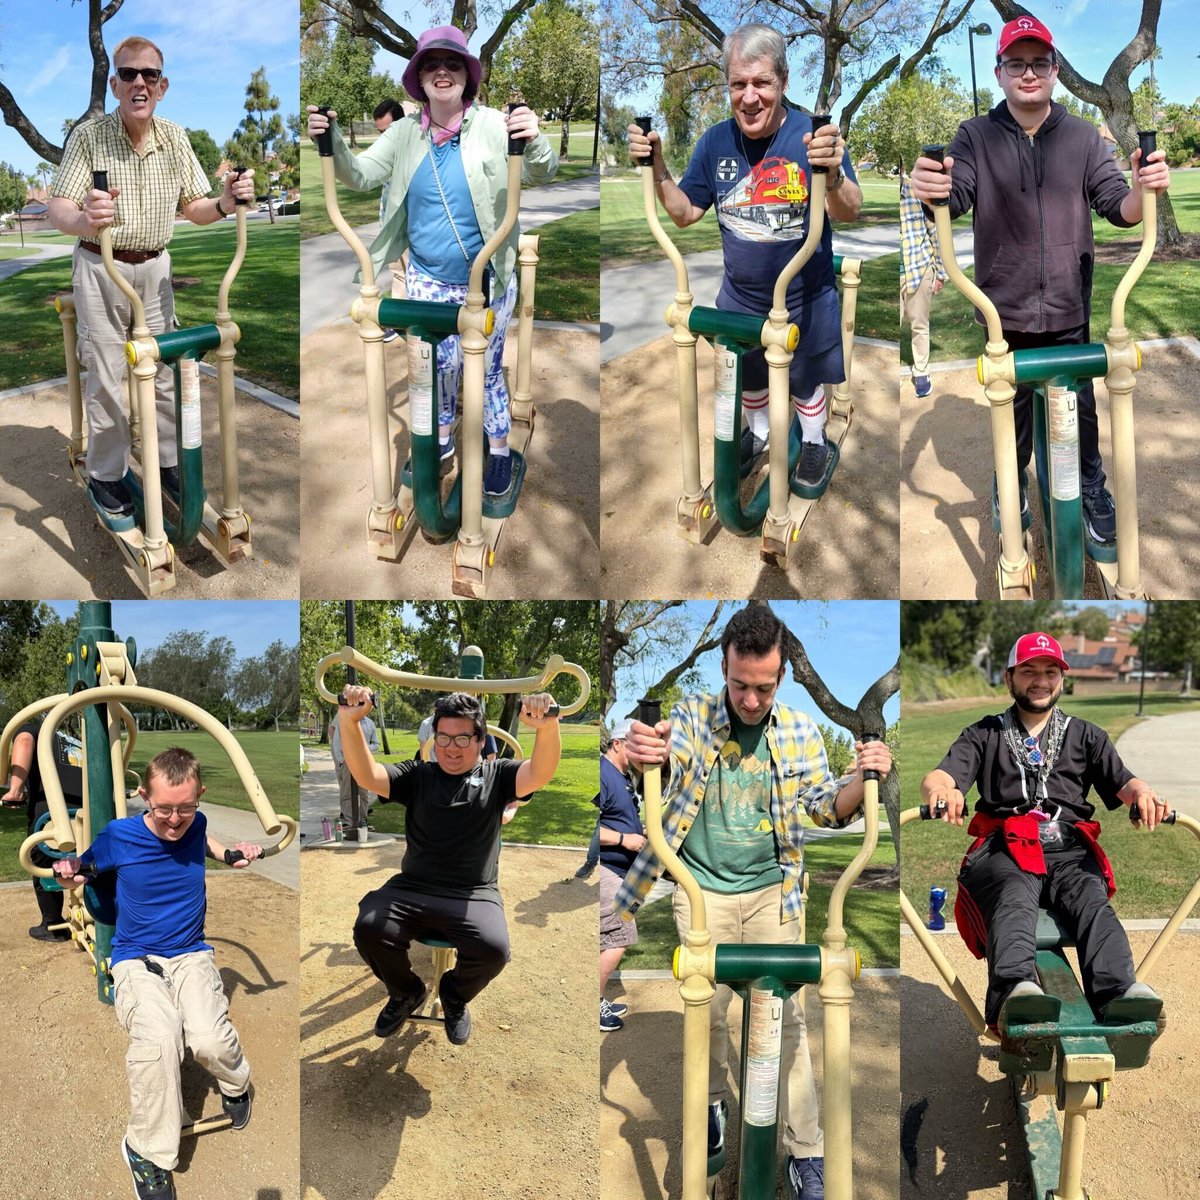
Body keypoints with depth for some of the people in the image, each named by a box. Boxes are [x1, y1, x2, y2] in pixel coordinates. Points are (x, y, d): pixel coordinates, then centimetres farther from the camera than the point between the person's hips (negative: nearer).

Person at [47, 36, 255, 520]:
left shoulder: (175, 138, -2)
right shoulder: (89, 135, -14)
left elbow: (194, 207, 4)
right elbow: (57, 207, -21)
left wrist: (225, 203, -19)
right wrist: (82, 220, -45)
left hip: (154, 268, 4)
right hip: (100, 268, -4)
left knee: (164, 371, 9)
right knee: (107, 379, 1)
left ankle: (167, 462, 24)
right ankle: (105, 475, 14)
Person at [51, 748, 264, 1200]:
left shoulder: (195, 825, -3)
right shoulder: (118, 836, -11)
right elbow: (81, 871, 6)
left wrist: (234, 853, 4)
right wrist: (70, 872, -18)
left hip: (191, 955, 2)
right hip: (135, 960, -2)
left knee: (211, 1041, -26)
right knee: (158, 1038, -35)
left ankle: (236, 1082, 14)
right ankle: (148, 1152, -13)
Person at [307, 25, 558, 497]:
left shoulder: (492, 125, -13)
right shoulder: (404, 133, -2)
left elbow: (540, 173, -20)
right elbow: (360, 175, -4)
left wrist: (534, 142, -44)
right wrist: (333, 143, -25)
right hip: (428, 279, 3)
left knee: (487, 368, 9)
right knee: (439, 365, 15)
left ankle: (499, 450, 27)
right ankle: (442, 441, 37)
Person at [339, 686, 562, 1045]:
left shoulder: (496, 776, 8)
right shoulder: (416, 775, 11)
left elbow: (539, 775, -13)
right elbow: (367, 775, -6)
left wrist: (548, 728, -36)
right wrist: (350, 722, -26)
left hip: (474, 895, -1)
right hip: (411, 890, 2)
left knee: (493, 947, -31)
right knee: (369, 928, -27)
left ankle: (454, 996, 9)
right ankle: (405, 992, 9)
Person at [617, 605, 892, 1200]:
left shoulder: (799, 731, -4)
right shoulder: (692, 715, -9)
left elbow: (828, 809, 2)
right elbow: (660, 758, -23)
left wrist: (863, 778, -20)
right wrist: (639, 753, -49)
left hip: (772, 892, 1)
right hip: (702, 890, 0)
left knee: (787, 1017, -1)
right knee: (707, 1009, 7)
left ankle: (805, 1152, 8)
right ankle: (711, 1102, 34)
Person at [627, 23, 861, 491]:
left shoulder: (810, 135, -23)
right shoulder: (716, 142, -9)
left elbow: (848, 214, -31)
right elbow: (685, 213, -1)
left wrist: (833, 174, -53)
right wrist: (656, 167, -18)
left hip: (805, 299, -4)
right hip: (740, 298, 4)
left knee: (806, 379, 19)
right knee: (748, 376, 25)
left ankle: (815, 442, 46)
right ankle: (758, 432, 53)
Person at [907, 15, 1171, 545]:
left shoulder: (1082, 137, 5)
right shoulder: (976, 137, -1)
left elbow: (1119, 209, -1)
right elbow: (953, 199, -15)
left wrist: (1142, 190, -26)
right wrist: (931, 191, -41)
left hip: (1070, 310, 1)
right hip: (1006, 310, -1)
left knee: (1081, 405, 6)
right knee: (1012, 406, 10)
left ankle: (1092, 490, 24)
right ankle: (1011, 490, 30)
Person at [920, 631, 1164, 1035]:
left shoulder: (1085, 736, 30)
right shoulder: (985, 735, 24)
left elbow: (1122, 782, 14)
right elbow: (938, 778, 7)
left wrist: (1141, 792, -13)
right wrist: (940, 790, -21)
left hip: (1069, 850, 2)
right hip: (1006, 850, -2)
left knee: (1092, 902, -32)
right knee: (1014, 899, -36)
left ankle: (1118, 991, -56)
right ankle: (1014, 988, -62)